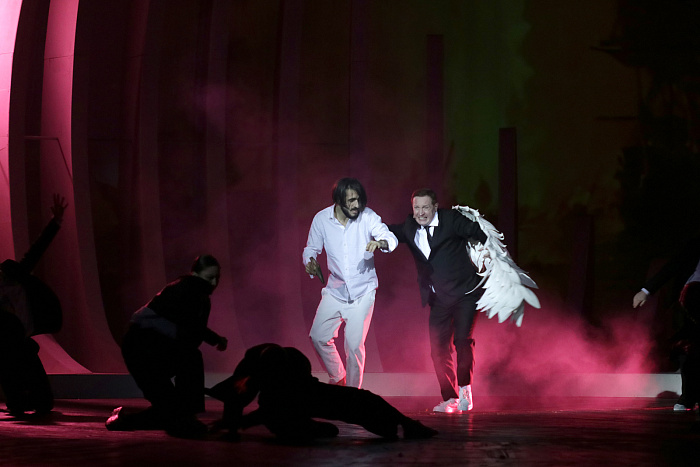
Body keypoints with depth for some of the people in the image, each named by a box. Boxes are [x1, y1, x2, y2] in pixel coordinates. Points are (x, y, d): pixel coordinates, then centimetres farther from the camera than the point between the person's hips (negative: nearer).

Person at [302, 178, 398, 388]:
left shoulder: (367, 217, -11)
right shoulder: (321, 219, -6)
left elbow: (391, 239, -18)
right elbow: (312, 248, 5)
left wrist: (380, 242, -41)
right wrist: (310, 262, -18)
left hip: (362, 292, -3)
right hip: (335, 290, 3)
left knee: (354, 345, -4)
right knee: (318, 337, 0)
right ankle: (337, 377, 25)